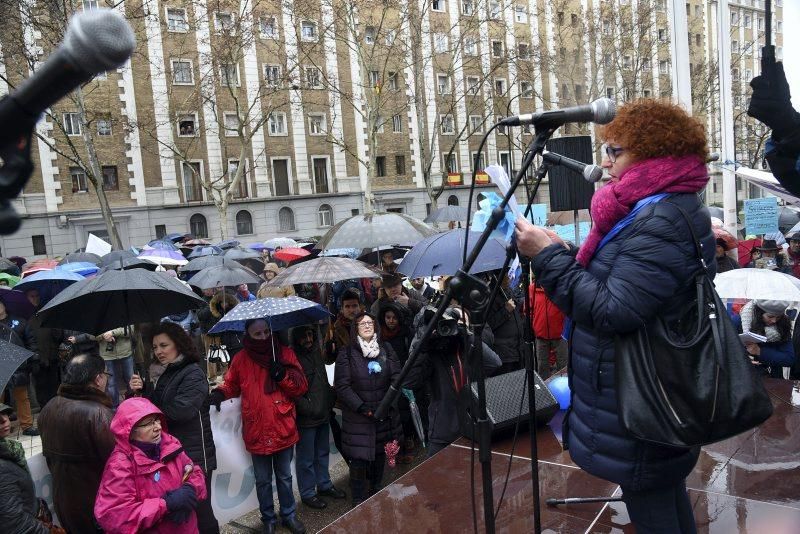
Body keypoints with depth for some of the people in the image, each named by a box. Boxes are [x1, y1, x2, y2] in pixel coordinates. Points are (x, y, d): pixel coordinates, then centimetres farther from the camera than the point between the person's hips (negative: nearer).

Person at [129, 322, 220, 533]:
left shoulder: (193, 374, -13)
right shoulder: (167, 375, 13)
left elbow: (182, 410, -23)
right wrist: (143, 390, -8)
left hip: (195, 455, -8)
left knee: (199, 509, -1)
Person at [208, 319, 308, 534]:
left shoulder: (285, 353, -4)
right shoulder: (241, 359, -3)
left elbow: (301, 387, -4)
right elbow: (231, 385, 11)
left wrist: (283, 376, -21)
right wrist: (220, 393, -10)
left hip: (283, 429, 0)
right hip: (257, 432, 0)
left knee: (284, 477, 18)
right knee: (263, 480, 15)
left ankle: (289, 515, 36)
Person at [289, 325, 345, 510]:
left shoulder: (316, 351, 5)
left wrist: (330, 399, 10)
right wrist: (311, 409, -18)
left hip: (323, 415, 8)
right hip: (305, 419, -7)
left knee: (323, 453, 22)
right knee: (306, 459, 7)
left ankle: (324, 485, 39)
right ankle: (307, 493, 23)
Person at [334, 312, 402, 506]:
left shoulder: (386, 350, 4)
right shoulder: (346, 353, -6)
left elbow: (396, 377, 0)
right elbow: (342, 386, -10)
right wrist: (363, 409, -16)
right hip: (357, 416, -3)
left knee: (380, 453, 13)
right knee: (359, 458, -2)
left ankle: (376, 490, 35)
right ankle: (358, 502, 13)